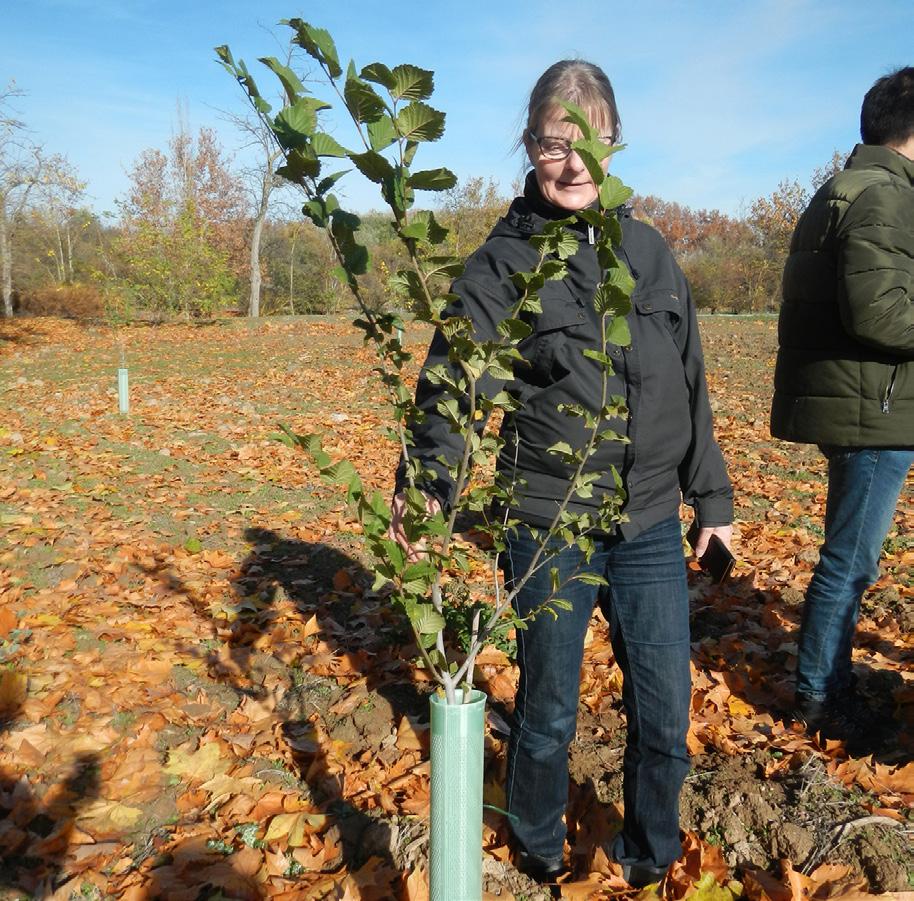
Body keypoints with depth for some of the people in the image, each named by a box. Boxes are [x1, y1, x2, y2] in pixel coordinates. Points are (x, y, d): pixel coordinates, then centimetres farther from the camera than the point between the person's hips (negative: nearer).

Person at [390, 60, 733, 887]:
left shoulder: (649, 251, 7)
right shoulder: (502, 263, -6)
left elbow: (690, 384, 12)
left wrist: (712, 495, 14)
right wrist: (427, 482, -35)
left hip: (651, 526, 4)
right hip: (549, 527, -3)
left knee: (666, 715, 13)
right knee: (549, 713, 13)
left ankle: (651, 851, 42)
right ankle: (539, 849, 42)